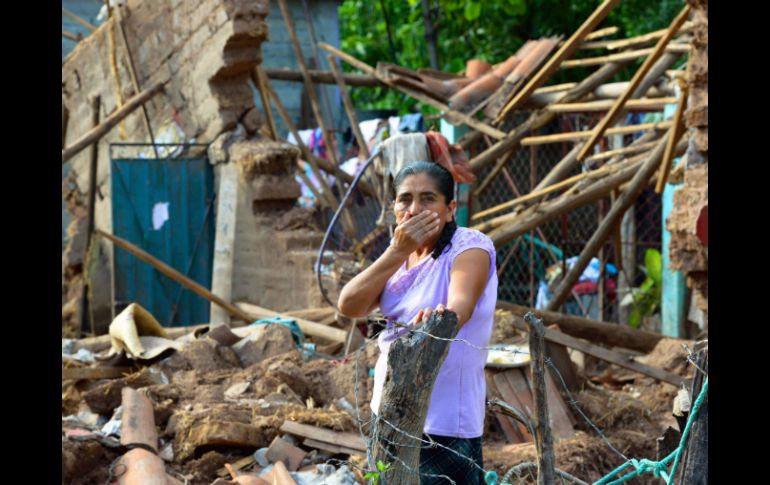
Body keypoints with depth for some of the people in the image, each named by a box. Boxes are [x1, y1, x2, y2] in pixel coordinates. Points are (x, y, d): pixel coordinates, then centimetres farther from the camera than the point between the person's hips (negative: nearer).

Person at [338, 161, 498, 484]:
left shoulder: (470, 246, -11)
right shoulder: (400, 256, 7)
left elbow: (461, 302, -31)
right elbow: (349, 306, -6)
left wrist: (443, 317, -54)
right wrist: (398, 252, -15)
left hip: (443, 420, -7)